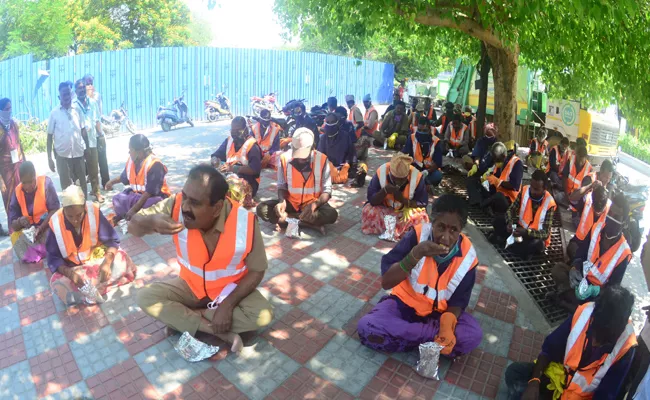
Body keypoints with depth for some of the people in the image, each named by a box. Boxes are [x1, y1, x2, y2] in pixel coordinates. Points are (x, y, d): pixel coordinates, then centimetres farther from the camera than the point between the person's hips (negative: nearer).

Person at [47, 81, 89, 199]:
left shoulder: (77, 110, 4)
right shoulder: (54, 113, -3)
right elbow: (49, 136, -1)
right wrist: (49, 158, -4)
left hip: (79, 153, 2)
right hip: (63, 155, -2)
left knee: (82, 184, 11)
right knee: (67, 186, 5)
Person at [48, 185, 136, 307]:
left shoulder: (94, 212, -20)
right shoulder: (55, 223, -18)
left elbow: (112, 240, -13)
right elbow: (53, 258, -11)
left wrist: (106, 262, -32)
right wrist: (70, 273, -31)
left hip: (97, 257, 0)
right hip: (73, 267, 0)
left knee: (121, 259, -27)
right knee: (57, 284, -28)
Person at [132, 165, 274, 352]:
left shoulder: (245, 222, -29)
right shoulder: (176, 205, -25)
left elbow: (257, 271, -18)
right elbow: (133, 226, -17)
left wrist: (228, 305, -26)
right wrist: (151, 221, -41)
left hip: (231, 289, -2)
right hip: (190, 286, 3)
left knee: (263, 315, -26)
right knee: (145, 297, -18)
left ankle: (179, 317, -12)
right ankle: (220, 333, -19)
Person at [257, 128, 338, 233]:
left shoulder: (322, 160, -16)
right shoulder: (284, 158, -13)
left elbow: (327, 190, -12)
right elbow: (281, 186, -1)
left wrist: (314, 205, -31)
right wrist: (282, 200, -24)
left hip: (312, 204, -2)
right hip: (290, 202, 2)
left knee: (331, 214, -32)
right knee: (262, 209, -23)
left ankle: (288, 218, -20)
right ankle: (311, 223, -24)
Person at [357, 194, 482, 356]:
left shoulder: (467, 256, -15)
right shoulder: (417, 235, -21)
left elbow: (458, 301, -7)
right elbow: (386, 282, -24)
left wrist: (447, 325, -29)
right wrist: (416, 254, -37)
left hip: (439, 312, 1)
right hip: (404, 303, -1)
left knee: (473, 335, -26)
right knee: (366, 327, -27)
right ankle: (435, 333, -17)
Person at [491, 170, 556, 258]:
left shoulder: (549, 204, -22)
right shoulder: (525, 190, -12)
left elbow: (545, 233, -23)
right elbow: (511, 210, -4)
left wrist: (526, 232, -40)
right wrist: (510, 222, -27)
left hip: (537, 236, -4)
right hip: (521, 227, 4)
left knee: (536, 244, -39)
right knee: (498, 220, -17)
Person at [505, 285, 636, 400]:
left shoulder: (625, 346, -22)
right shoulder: (584, 312, -18)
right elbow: (549, 348, -7)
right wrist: (534, 381, -21)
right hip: (560, 374, 4)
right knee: (514, 372, -18)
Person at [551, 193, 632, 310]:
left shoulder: (623, 252, -19)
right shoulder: (596, 229, -9)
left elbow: (613, 286, -16)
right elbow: (580, 253, -3)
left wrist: (594, 290, -34)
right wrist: (575, 269, -25)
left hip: (598, 290, -4)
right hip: (581, 276, 4)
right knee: (557, 269, -20)